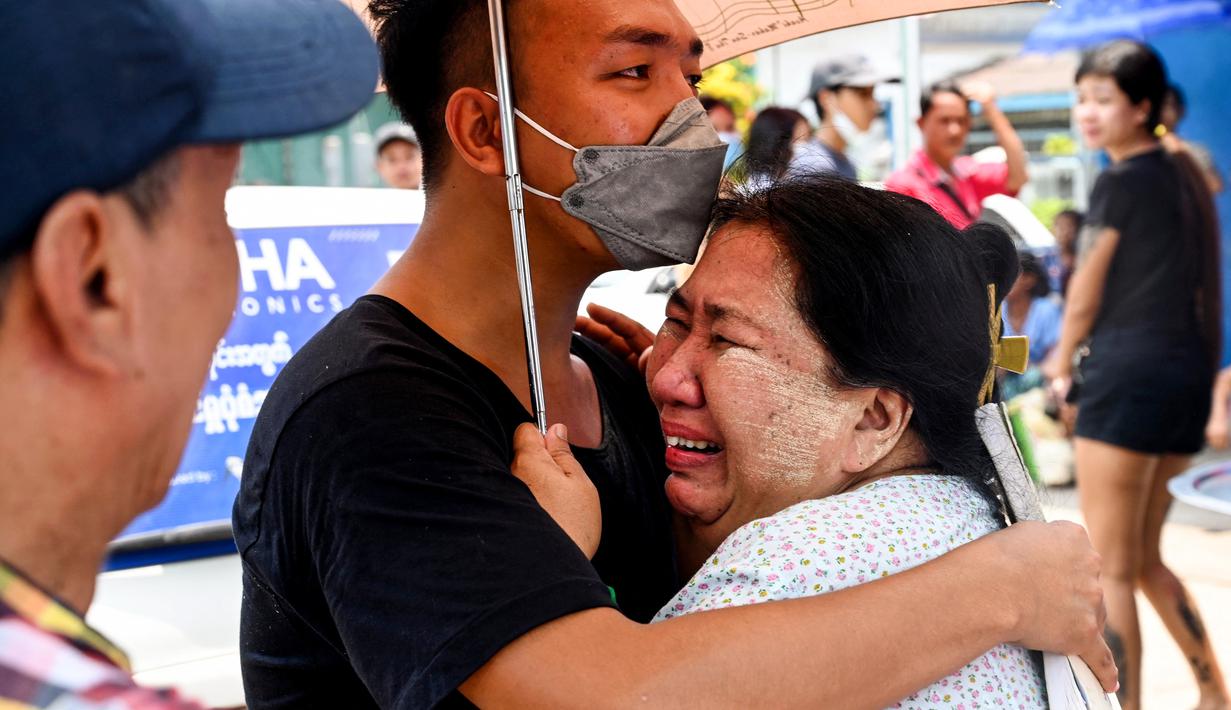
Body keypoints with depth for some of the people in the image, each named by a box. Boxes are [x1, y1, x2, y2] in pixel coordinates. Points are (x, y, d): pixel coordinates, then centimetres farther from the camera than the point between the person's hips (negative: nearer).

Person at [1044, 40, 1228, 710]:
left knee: (1110, 568, -2)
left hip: (1129, 368, -9)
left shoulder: (1120, 183, -9)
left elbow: (1085, 295, -2)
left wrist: (1063, 358, 17)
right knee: (1144, 559, 20)